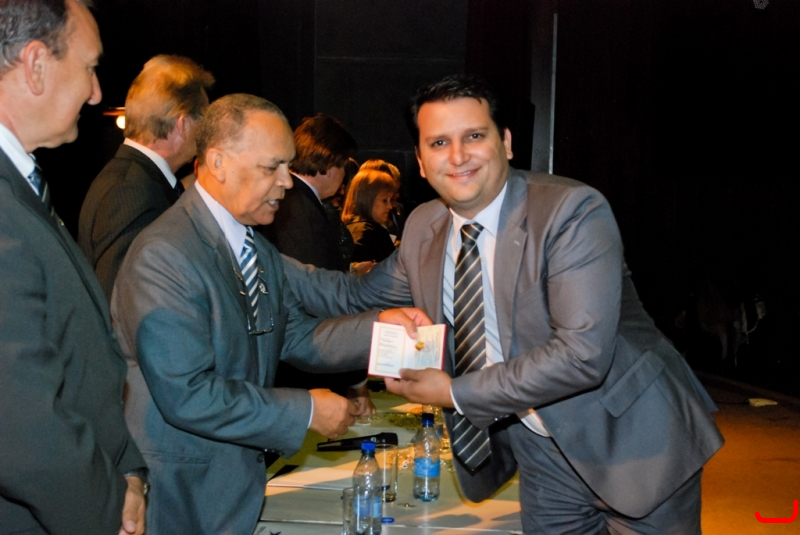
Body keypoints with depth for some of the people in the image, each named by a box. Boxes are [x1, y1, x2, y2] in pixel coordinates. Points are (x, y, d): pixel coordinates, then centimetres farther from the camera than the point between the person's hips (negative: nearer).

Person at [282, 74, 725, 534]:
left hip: (637, 446, -5)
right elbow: (356, 296, 12)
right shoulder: (424, 228, -2)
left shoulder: (574, 211, -23)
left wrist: (457, 392, -23)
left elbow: (582, 354, -30)